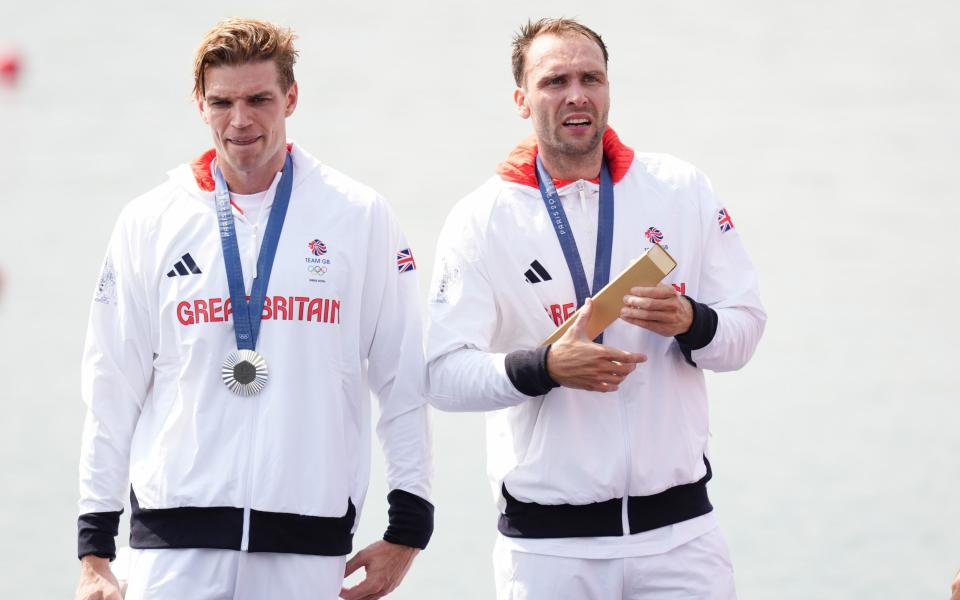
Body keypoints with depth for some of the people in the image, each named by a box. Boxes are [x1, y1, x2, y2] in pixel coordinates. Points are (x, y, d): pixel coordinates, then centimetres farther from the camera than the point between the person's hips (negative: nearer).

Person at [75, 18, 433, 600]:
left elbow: (403, 380, 6)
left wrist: (408, 529, 3)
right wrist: (94, 549, 6)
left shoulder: (360, 217, 4)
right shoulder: (150, 222, 7)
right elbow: (112, 393, 9)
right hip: (176, 538, 1)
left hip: (310, 543, 0)